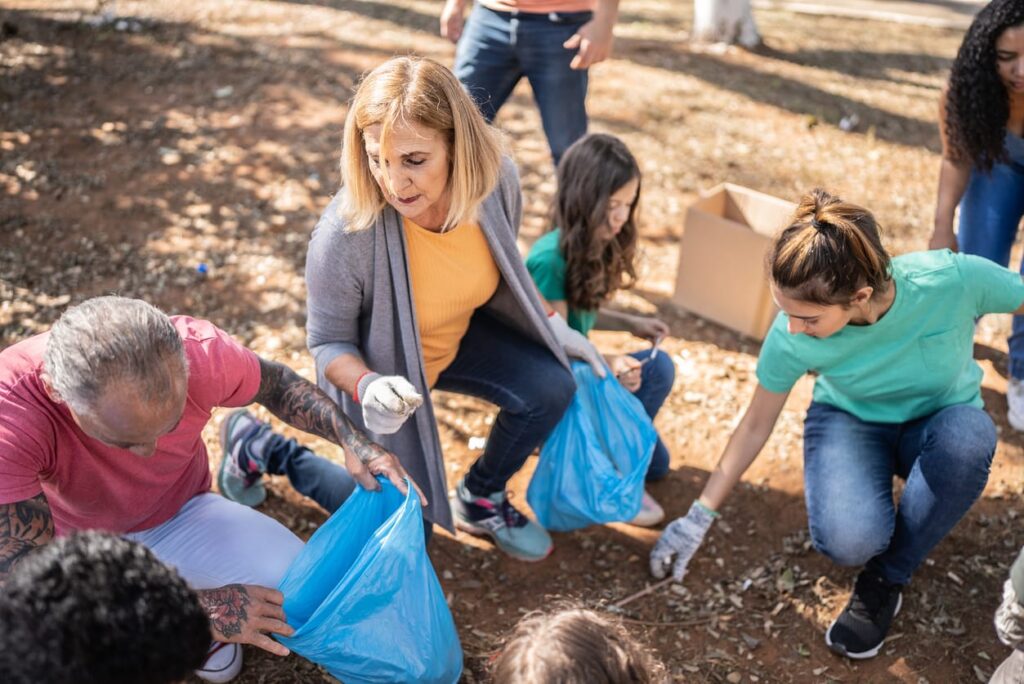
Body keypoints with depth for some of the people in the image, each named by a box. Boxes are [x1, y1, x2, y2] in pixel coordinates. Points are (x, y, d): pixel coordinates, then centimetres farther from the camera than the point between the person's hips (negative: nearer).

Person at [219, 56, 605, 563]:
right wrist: (368, 387, -41)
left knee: (550, 388, -15)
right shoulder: (344, 234, -37)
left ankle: (480, 498, 12)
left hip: (457, 337, 5)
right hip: (379, 367, -4)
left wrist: (551, 322, -6)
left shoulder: (496, 181, -24)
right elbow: (328, 343, -21)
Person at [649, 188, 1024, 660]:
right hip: (850, 421, -1)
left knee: (967, 439, -37)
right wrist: (699, 517, -6)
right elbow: (756, 425, -11)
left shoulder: (955, 280, -33)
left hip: (940, 422, 1)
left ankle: (888, 579, -14)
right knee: (849, 540, -33)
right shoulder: (791, 337, -27)